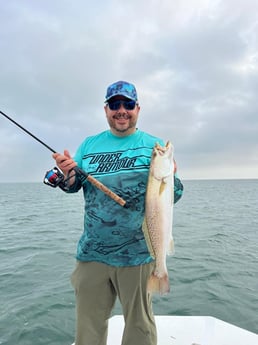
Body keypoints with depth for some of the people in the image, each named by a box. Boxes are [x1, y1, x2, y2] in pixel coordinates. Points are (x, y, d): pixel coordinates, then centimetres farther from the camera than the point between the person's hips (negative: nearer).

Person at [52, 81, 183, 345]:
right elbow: (74, 186, 10)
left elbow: (173, 197, -2)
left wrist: (169, 177, -23)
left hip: (137, 253, -2)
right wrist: (68, 174, -12)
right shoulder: (89, 144, 7)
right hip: (92, 252, 3)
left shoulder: (154, 145, -1)